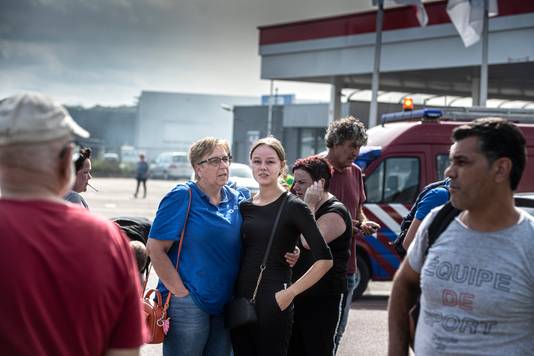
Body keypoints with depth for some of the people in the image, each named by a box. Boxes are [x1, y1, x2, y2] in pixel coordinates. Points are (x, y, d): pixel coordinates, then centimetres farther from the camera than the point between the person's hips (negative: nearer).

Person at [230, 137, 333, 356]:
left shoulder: (293, 207, -6)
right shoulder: (244, 207, 10)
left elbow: (324, 260, -11)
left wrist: (290, 292, -13)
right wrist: (232, 294, 6)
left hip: (272, 302, -6)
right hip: (241, 298, 6)